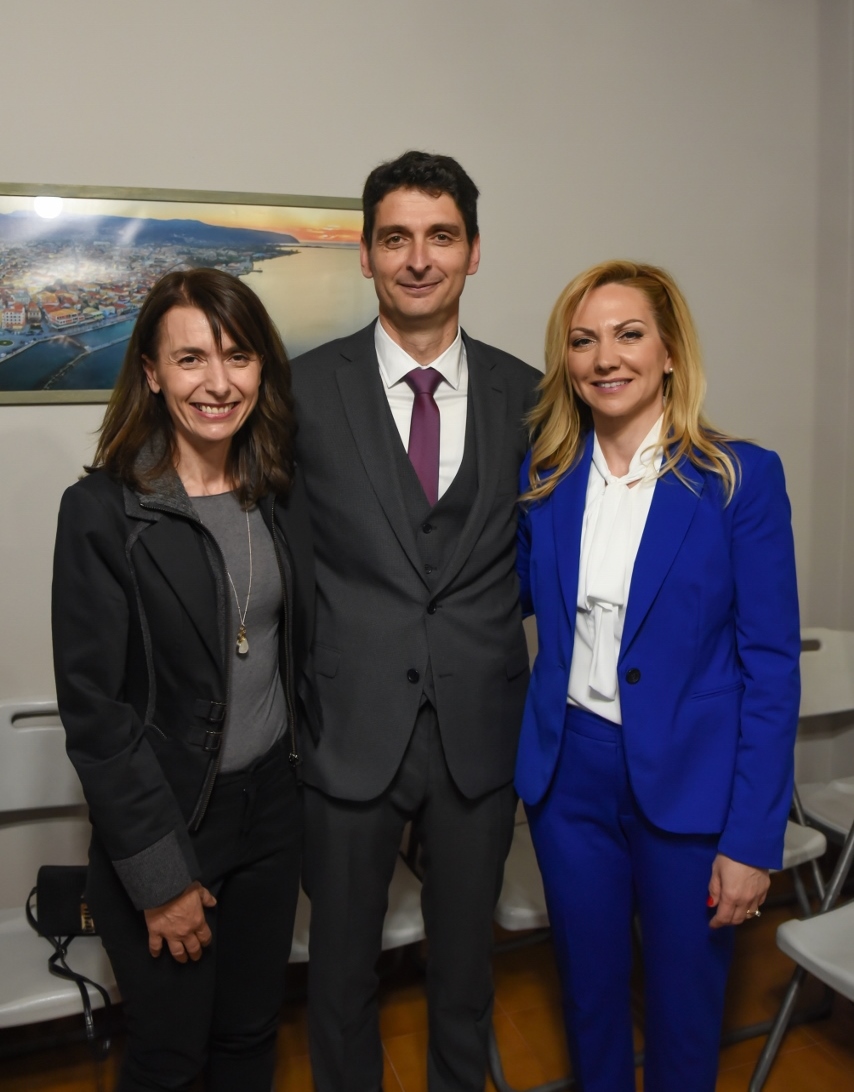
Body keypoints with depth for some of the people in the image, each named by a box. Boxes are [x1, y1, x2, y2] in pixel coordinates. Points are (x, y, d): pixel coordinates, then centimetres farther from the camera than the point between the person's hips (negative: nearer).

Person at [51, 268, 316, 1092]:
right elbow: (94, 710, -15)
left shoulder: (281, 496, 0)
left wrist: (311, 772, 6)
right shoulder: (102, 510, -16)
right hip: (163, 818, -4)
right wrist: (160, 874, -13)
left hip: (271, 806, 4)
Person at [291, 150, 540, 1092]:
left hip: (481, 727, 2)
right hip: (351, 722, -1)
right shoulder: (308, 387, -4)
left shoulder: (523, 395, 1)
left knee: (465, 953, 22)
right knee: (342, 957, 18)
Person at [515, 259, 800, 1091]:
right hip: (568, 774, 3)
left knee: (684, 999, 17)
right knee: (588, 990, 21)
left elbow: (771, 665, -9)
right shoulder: (545, 478, 0)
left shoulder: (740, 479, -10)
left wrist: (753, 837, -10)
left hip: (688, 781, -2)